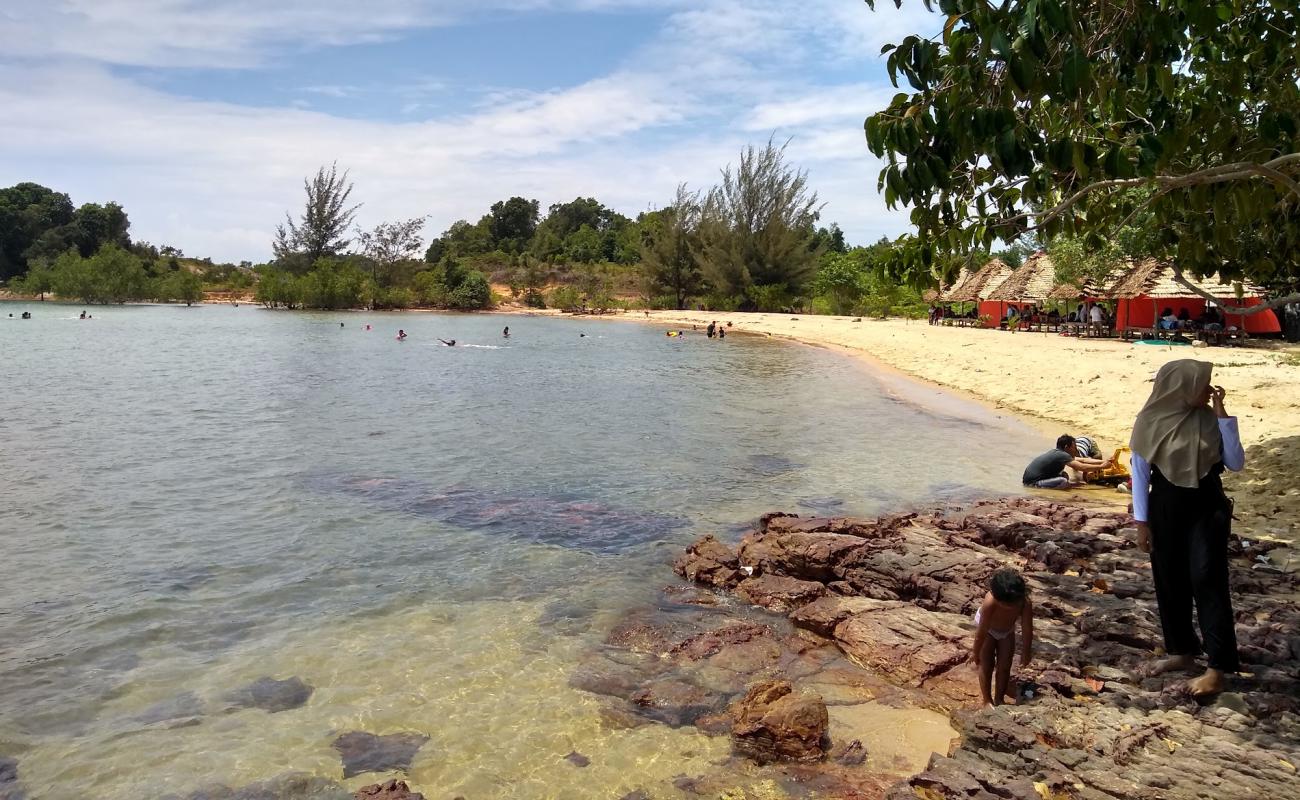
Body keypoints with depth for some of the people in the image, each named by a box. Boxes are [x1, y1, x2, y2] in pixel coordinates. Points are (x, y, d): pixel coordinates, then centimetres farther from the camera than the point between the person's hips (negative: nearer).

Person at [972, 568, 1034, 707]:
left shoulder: (1026, 604, -37)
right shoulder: (990, 602, -44)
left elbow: (1027, 630, -21)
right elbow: (982, 631, -31)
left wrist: (1026, 652, -8)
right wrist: (976, 652, -18)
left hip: (1007, 631, 3)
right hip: (988, 627, -3)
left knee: (1004, 667, 6)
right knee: (986, 664, 0)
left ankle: (999, 700, 23)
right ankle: (986, 699, 18)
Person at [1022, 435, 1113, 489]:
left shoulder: (1058, 452, 12)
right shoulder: (1062, 455, -15)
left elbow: (1083, 460, 15)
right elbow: (1082, 467, -16)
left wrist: (1103, 462, 13)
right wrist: (1101, 466, -3)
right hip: (1032, 482, -10)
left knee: (1064, 475, 14)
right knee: (1064, 481, -22)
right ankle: (1037, 488, -11)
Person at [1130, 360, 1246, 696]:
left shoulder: (1210, 418, -5)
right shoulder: (1151, 422, -7)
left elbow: (1236, 463, -8)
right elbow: (1140, 473, -3)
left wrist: (1223, 415, -13)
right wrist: (1142, 522, -4)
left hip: (1207, 508, -1)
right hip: (1166, 508, 1)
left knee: (1207, 580, -7)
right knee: (1170, 582, 10)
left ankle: (1218, 668, -4)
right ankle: (1182, 651, 28)